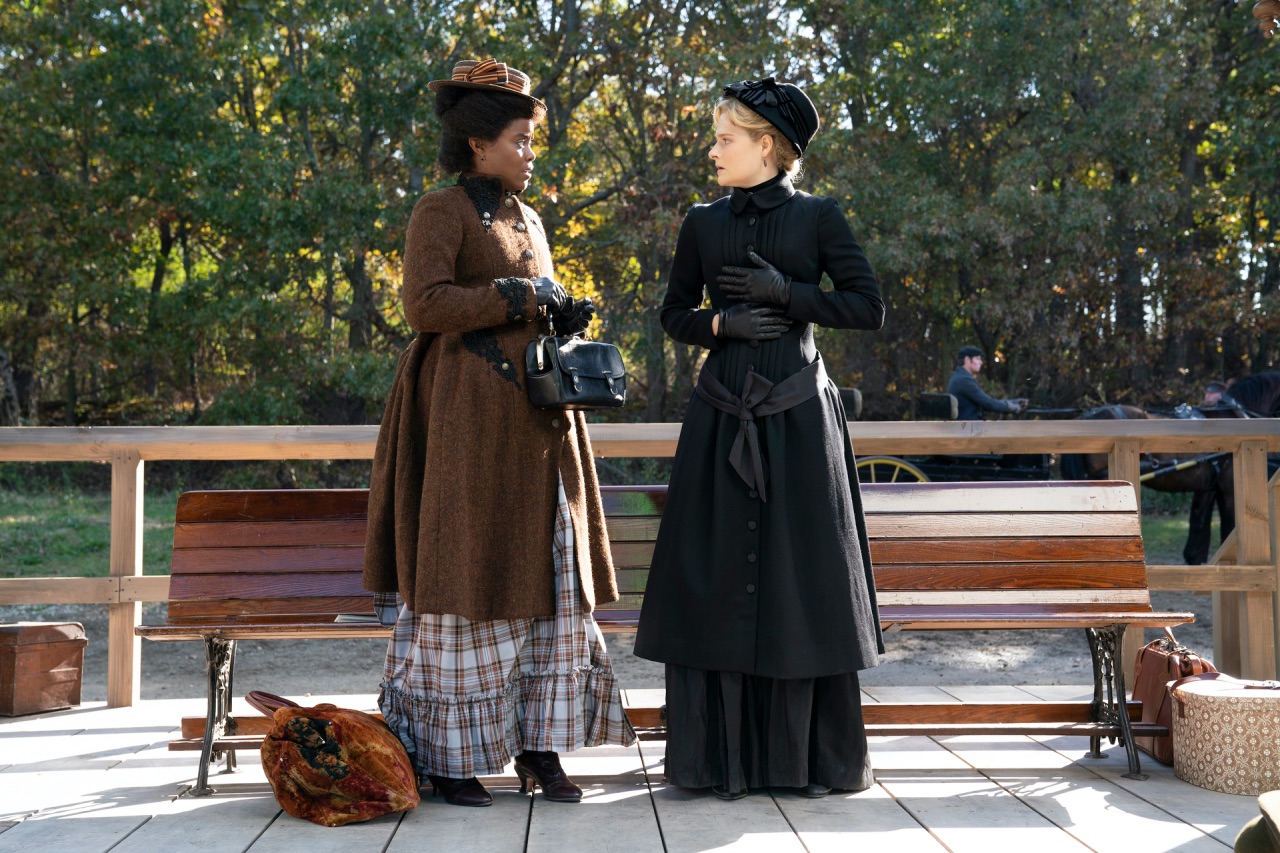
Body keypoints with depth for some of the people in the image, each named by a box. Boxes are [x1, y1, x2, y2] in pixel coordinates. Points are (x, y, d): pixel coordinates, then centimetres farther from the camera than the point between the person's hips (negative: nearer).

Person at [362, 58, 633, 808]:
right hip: (470, 416, -8)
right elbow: (425, 302, -17)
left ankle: (540, 749, 12)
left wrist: (566, 316, 7)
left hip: (538, 418, 8)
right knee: (466, 580, -5)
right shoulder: (441, 213, -4)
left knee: (551, 581, 4)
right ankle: (449, 756, 4)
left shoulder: (528, 219, 20)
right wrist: (516, 299, -13)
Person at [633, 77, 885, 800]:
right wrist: (721, 322, -6)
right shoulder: (703, 224, 11)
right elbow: (675, 315, 14)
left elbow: (870, 308, -1)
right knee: (717, 576, 0)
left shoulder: (818, 218, 2)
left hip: (798, 414, -2)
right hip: (723, 415, 3)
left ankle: (809, 755, 12)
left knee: (800, 573, 0)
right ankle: (723, 756, 9)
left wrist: (785, 292, -11)